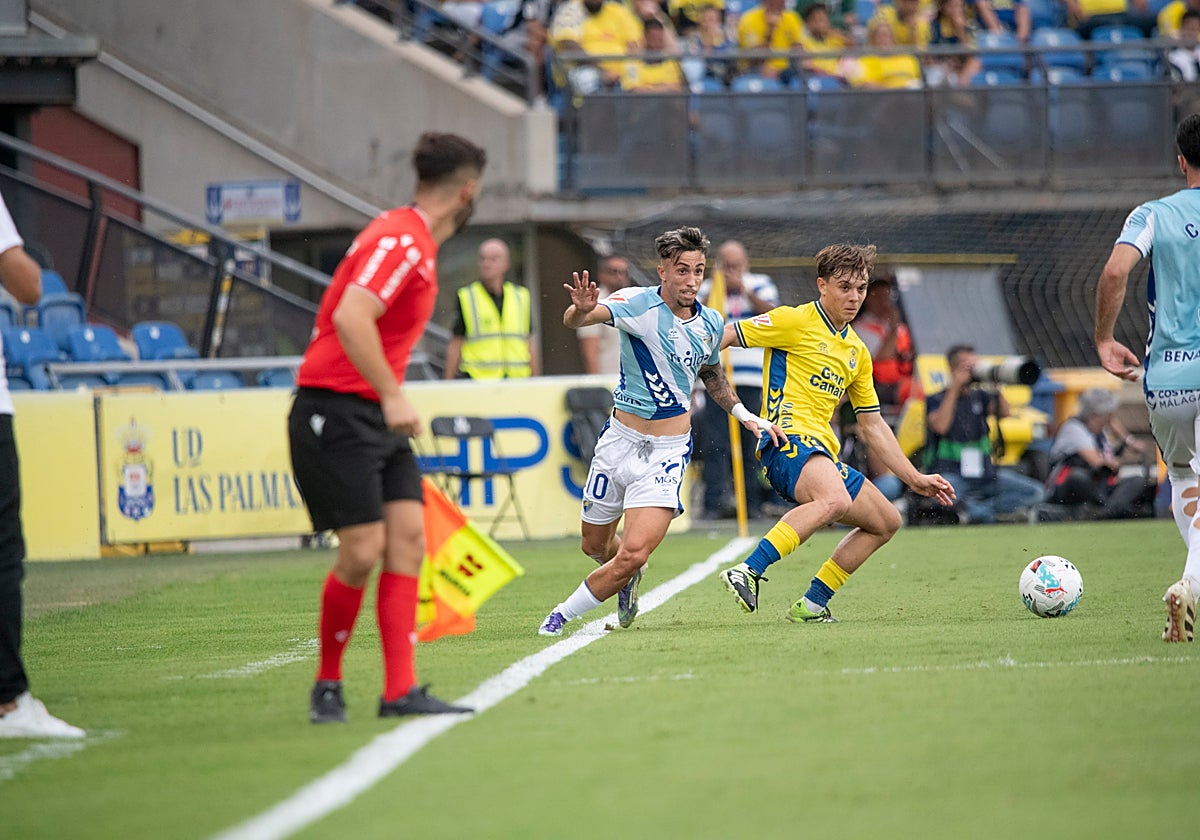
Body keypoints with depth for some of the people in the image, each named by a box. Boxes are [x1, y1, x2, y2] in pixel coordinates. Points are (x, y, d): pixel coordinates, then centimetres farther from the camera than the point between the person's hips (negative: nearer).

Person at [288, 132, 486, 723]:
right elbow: (351, 319, -28)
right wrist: (392, 396, -28)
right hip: (336, 412, -10)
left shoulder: (416, 244, 15)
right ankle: (327, 684, 8)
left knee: (408, 535, -1)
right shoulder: (400, 241, -16)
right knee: (362, 551, -10)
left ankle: (400, 691, -4)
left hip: (376, 415, 10)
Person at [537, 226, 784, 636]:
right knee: (596, 546, 17)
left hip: (667, 452, 1)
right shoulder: (637, 303, -14)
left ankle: (563, 614, 2)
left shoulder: (711, 323, 0)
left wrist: (744, 415, 14)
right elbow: (573, 321, -32)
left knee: (633, 553, -18)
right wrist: (581, 309, -55)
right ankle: (629, 578, 53)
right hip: (620, 440, -1)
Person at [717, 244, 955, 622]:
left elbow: (873, 426, 25)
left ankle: (812, 604, 13)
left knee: (886, 522, 14)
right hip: (788, 437, -9)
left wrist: (915, 479, 22)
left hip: (821, 452, 9)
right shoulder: (794, 322, -2)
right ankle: (747, 573, -43)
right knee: (835, 500, -37)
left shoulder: (857, 352, 20)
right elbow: (727, 335, -4)